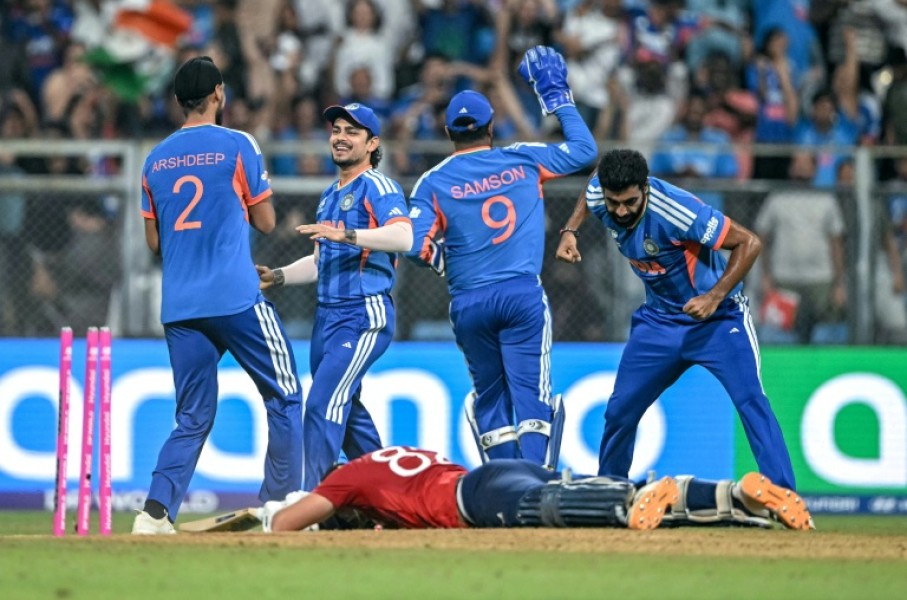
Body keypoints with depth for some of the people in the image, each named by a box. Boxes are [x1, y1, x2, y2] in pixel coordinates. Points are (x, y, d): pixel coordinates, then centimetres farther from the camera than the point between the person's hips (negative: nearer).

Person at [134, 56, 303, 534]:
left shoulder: (156, 159, 12)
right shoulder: (237, 146, -2)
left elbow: (154, 241, 15)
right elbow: (265, 222, 2)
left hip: (178, 309, 5)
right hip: (236, 299, -5)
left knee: (193, 418, 9)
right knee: (284, 398, 7)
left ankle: (156, 511, -7)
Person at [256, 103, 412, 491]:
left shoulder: (378, 186, -7)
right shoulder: (330, 196, 21)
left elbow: (403, 237, -25)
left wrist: (347, 235, -35)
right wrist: (277, 277, 14)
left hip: (364, 317, -10)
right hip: (327, 315, 10)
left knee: (323, 404, -18)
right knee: (345, 409, 14)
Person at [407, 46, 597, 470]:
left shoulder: (434, 182, 2)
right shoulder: (524, 160, 4)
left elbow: (416, 245, -7)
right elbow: (584, 149, 17)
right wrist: (557, 97, 25)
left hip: (468, 303, 1)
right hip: (523, 295, -1)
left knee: (490, 395, 13)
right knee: (530, 391, -4)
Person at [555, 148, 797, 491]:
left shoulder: (677, 211, -32)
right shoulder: (599, 195, -14)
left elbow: (749, 243, -27)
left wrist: (715, 298, -33)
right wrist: (570, 231, -1)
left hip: (717, 317, -6)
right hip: (661, 318, 6)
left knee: (751, 401, -23)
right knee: (620, 411, 8)